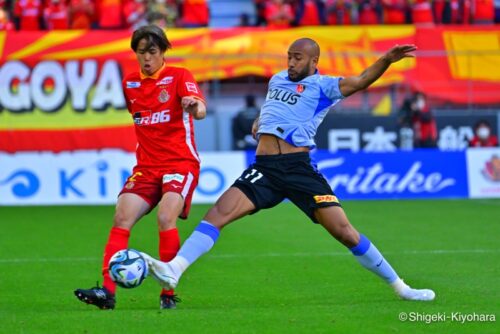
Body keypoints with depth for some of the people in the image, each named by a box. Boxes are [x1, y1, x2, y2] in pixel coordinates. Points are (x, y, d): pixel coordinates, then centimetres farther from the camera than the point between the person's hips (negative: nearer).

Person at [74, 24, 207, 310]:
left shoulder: (179, 76, -5)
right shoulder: (130, 84, 10)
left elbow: (200, 110, -23)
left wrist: (195, 107, -45)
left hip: (181, 163, -5)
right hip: (146, 166, 5)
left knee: (166, 218, -24)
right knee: (122, 218, -12)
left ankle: (168, 293, -14)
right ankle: (108, 291, -15)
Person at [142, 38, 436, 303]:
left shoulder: (321, 86, 3)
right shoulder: (277, 80, 20)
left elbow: (361, 81, -15)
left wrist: (387, 60, -29)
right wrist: (261, 121, 29)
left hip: (299, 168, -4)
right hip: (265, 169, 4)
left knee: (344, 231, -9)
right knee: (219, 213, -15)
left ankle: (400, 287, 3)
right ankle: (173, 270, -25)